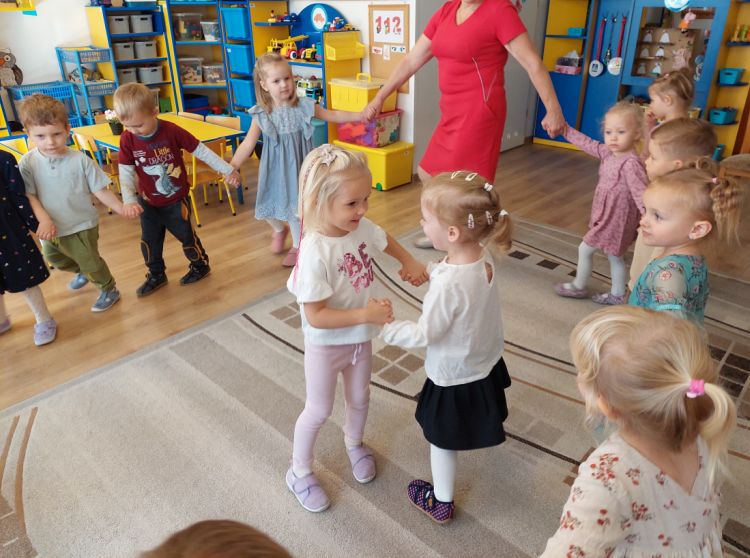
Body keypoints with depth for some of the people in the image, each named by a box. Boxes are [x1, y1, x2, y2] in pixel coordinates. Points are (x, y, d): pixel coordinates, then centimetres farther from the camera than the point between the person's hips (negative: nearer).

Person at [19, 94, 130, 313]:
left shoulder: (80, 161, -17)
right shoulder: (28, 163, -11)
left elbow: (100, 190, -12)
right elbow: (29, 195, -13)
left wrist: (121, 208, -23)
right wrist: (44, 219, -27)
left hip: (81, 227, -5)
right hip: (50, 228, 5)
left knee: (90, 262, 10)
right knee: (55, 260, 29)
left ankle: (109, 290, 37)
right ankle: (82, 272, 59)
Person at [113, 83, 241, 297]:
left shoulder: (172, 131, -19)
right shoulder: (127, 139, -11)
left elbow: (200, 151, -12)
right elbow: (125, 172, -8)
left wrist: (227, 170, -10)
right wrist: (129, 200, -21)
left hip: (176, 200, -3)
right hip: (148, 203, 4)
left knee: (186, 235, 13)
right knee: (149, 241, 15)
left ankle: (200, 265, 37)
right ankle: (156, 275, 36)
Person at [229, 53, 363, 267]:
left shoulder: (304, 106, -9)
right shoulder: (261, 114, -9)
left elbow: (333, 115, -1)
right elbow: (248, 144, -11)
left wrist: (360, 115, -9)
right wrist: (232, 166, -23)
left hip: (296, 166, -1)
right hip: (274, 168, 2)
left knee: (294, 207, 5)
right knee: (268, 206, 10)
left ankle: (297, 246, 31)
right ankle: (279, 230, 47)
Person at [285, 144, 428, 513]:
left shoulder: (361, 227, -13)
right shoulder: (315, 253, -34)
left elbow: (386, 242, 12)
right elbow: (315, 317, -31)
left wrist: (410, 263, -1)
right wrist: (365, 314, -36)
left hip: (361, 337, 6)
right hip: (326, 345, -6)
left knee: (359, 398, 25)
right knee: (319, 410, 13)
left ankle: (354, 443, 57)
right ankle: (299, 472, 39)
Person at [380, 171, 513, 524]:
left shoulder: (448, 285, -38)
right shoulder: (484, 257, -15)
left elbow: (424, 335, -25)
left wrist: (385, 328, -15)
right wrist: (433, 273, 9)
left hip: (454, 376, -7)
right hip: (486, 360, 7)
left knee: (442, 439, 16)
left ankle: (441, 503, 38)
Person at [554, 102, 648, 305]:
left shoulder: (631, 163, -27)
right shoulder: (608, 152, -1)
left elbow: (642, 194, -32)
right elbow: (588, 144, 12)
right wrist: (565, 130, 12)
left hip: (614, 219, -9)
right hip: (608, 217, 9)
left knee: (584, 249, 6)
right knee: (614, 256, 19)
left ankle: (578, 287, 27)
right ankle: (617, 295, 33)